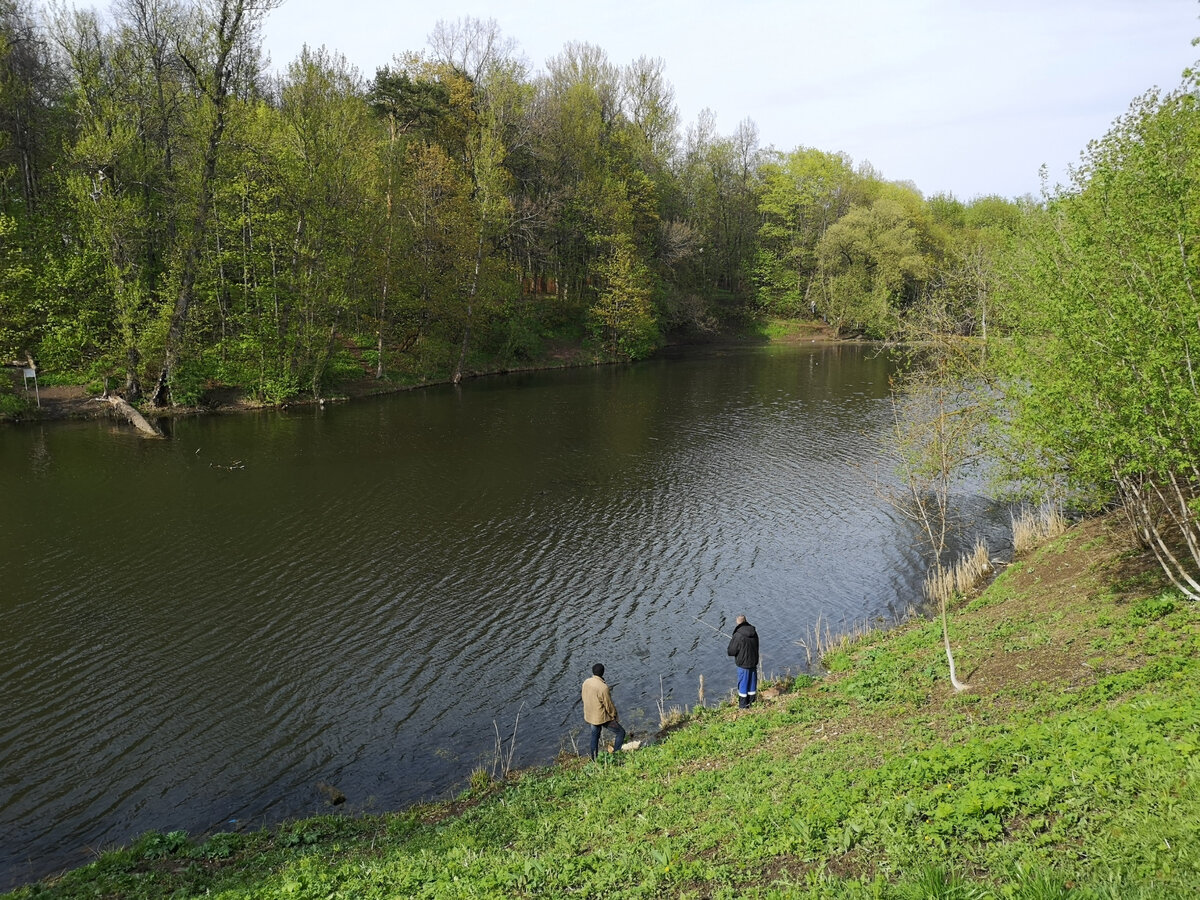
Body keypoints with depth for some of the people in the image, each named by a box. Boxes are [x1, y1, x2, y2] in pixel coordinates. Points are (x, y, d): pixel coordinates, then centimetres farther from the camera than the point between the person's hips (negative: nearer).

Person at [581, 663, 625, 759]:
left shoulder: (586, 682, -7)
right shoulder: (603, 688, -28)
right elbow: (609, 705, -19)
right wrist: (614, 716, -2)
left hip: (589, 716, 7)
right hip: (602, 717, -7)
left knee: (595, 736, 25)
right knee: (621, 732, 7)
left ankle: (594, 759, 35)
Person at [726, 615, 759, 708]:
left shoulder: (738, 635, -22)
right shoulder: (754, 633, -2)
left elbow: (732, 651, -15)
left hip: (743, 663, -6)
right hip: (753, 662, 6)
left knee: (743, 683, 7)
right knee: (752, 682, 17)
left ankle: (743, 705, 17)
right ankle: (752, 703, 28)